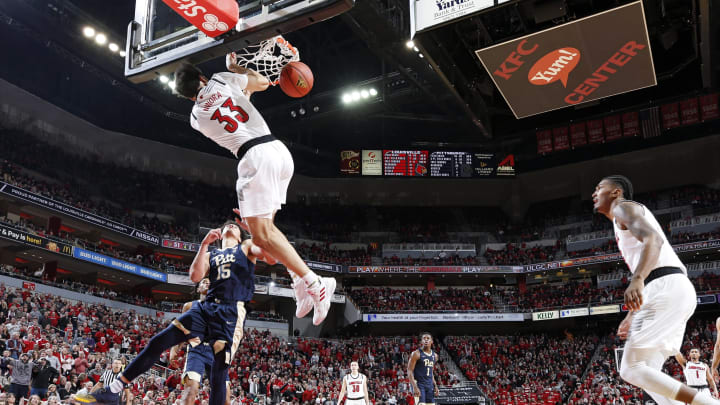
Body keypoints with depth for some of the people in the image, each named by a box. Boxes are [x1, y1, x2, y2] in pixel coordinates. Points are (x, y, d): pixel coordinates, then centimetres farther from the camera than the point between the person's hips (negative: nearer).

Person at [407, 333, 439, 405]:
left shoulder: (434, 355, 11)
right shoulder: (416, 354, -10)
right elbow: (410, 371, -13)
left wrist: (435, 386, 13)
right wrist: (415, 387, -22)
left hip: (430, 385, 7)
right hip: (419, 384, -7)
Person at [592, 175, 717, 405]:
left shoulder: (623, 206, 2)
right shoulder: (624, 223, 31)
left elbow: (654, 239, -18)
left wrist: (637, 280, -34)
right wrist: (632, 316, 33)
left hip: (667, 290, -10)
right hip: (676, 291, 10)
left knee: (631, 369, -9)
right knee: (646, 371, 10)